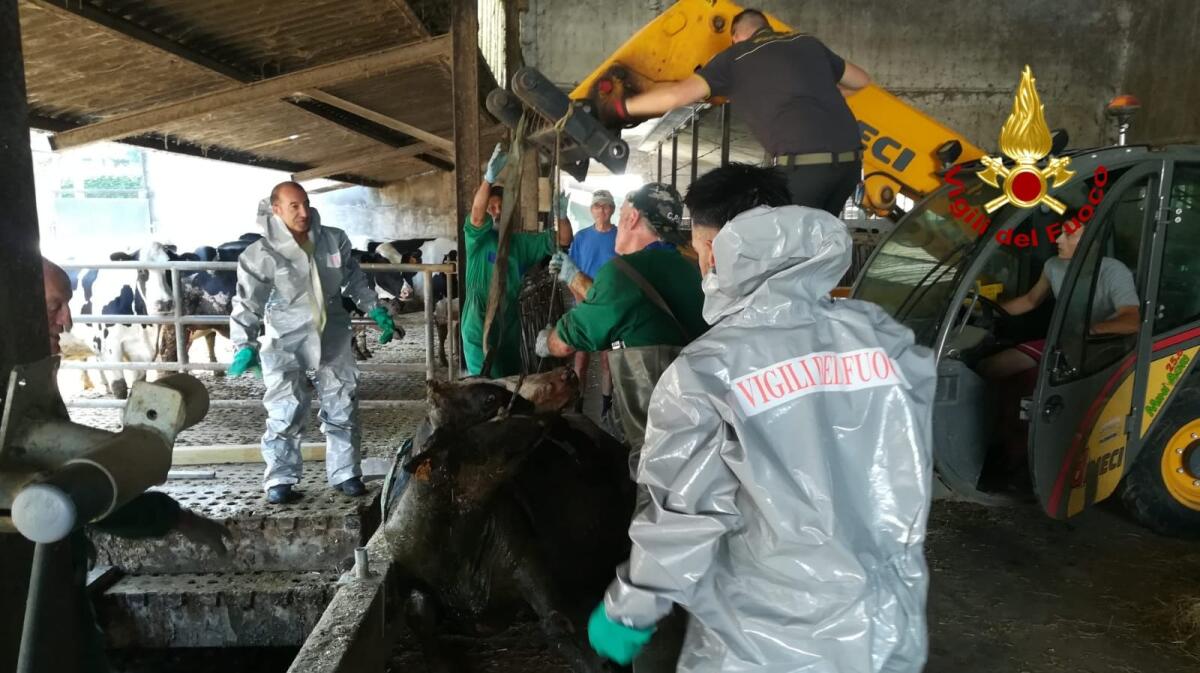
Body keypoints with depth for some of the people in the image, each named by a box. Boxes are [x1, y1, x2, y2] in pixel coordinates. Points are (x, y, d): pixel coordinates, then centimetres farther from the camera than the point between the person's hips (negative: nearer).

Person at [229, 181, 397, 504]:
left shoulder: (334, 240, -4)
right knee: (286, 412, -3)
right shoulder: (260, 254, -13)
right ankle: (280, 481, 12)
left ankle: (345, 474, 22)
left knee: (342, 407, 9)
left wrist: (377, 311, 7)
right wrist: (244, 345, -23)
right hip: (285, 340, -3)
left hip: (333, 335, 4)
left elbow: (355, 280, 10)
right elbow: (247, 303, -12)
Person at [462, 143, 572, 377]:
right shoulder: (477, 238, -5)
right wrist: (489, 177, -41)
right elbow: (476, 216, -27)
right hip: (480, 327, -5)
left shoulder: (522, 241, 6)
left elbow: (563, 240, 1)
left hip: (510, 326, 5)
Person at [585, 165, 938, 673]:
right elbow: (907, 484, 4)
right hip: (886, 630, 5)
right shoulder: (884, 338, -5)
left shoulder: (707, 371, -20)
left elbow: (680, 520, -14)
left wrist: (626, 611, 0)